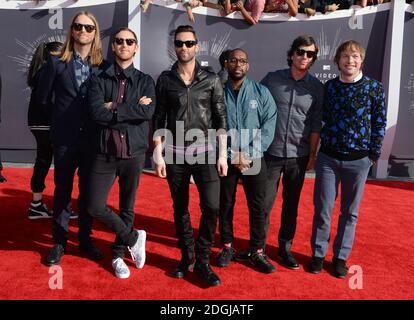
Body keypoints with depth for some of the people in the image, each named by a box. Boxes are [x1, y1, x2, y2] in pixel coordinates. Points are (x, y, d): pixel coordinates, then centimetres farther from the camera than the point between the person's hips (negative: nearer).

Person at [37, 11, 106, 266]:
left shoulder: (102, 65, 3)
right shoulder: (57, 63, 1)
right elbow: (43, 98, 5)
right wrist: (64, 112, 7)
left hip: (92, 137, 1)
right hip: (65, 137, -1)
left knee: (89, 191, 11)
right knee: (62, 190, 8)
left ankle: (85, 238, 26)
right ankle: (59, 242, 21)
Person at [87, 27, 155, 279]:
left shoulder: (145, 81, 5)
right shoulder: (100, 80, 4)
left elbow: (149, 112, -14)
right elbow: (96, 113, -13)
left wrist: (114, 108, -11)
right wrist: (133, 109, -12)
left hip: (134, 153, 0)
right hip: (105, 153, 0)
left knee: (128, 207, 10)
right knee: (96, 207, -5)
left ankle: (119, 254, 30)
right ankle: (133, 238, 18)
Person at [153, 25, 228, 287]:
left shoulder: (211, 78, 2)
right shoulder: (165, 79, 4)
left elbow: (221, 118, 2)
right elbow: (159, 119, 4)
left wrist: (222, 154, -3)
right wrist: (158, 154, -1)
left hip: (205, 152, -1)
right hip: (175, 153, 1)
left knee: (211, 207, -10)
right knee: (180, 209, 8)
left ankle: (203, 261, 8)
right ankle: (187, 258, 25)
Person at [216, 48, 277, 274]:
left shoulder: (261, 92, 3)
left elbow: (268, 126, -4)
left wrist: (248, 154, -13)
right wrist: (232, 155, -12)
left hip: (254, 160, 0)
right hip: (224, 159, 0)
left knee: (258, 207, 2)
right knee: (225, 205, 9)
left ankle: (257, 253, 16)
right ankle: (227, 247, 26)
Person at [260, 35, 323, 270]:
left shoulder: (316, 87, 2)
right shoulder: (272, 79, 0)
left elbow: (315, 125, 4)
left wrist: (312, 155, 3)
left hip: (298, 156, 1)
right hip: (271, 153, -1)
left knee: (291, 205, 12)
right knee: (264, 204, 3)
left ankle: (285, 249, 27)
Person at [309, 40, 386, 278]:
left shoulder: (374, 88, -2)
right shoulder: (328, 87, 3)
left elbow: (380, 124, 1)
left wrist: (373, 155, -1)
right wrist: (326, 141, 6)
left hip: (358, 160, 0)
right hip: (328, 158, 1)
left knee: (350, 212, 9)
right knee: (323, 209, 4)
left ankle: (341, 257, 24)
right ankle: (318, 254, 20)